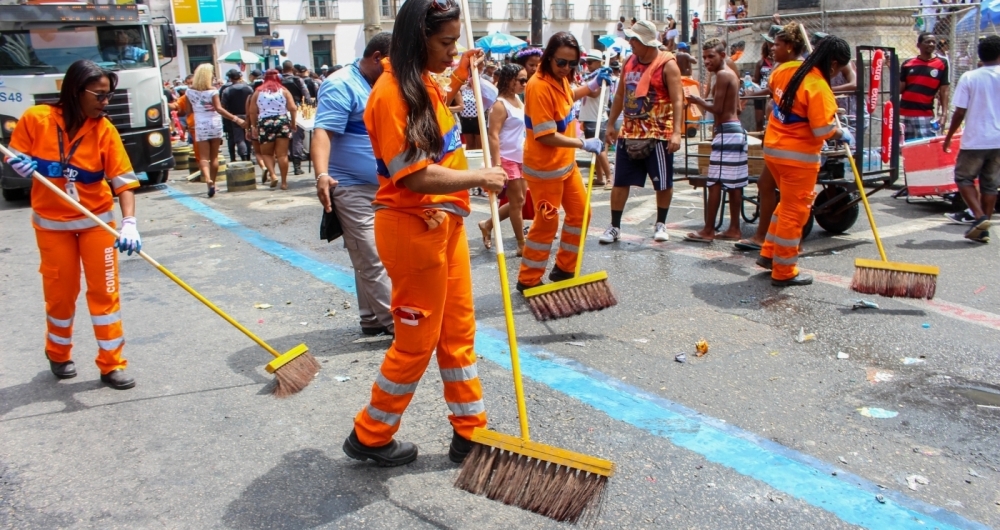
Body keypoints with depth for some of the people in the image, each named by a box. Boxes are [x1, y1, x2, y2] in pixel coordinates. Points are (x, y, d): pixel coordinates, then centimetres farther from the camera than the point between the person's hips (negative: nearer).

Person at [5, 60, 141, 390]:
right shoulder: (35, 119, -12)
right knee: (60, 293, 11)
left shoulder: (104, 129, -12)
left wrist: (129, 223, -31)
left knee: (104, 290, 1)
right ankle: (58, 354, 35)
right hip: (52, 223, 0)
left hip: (96, 222, 0)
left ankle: (111, 364, 11)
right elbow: (16, 158, 2)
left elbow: (123, 180, -17)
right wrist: (18, 163, -23)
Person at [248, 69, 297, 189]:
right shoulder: (283, 91, 5)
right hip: (282, 122, 0)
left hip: (265, 123, 0)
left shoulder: (258, 92, 7)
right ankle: (284, 182, 4)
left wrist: (255, 126, 12)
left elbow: (252, 111, 3)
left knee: (266, 153, 15)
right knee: (282, 154, 3)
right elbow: (292, 108, -4)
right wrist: (293, 122, 7)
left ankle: (273, 175, -5)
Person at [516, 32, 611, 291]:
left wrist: (593, 84, 15)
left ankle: (564, 269, 30)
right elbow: (546, 136, -26)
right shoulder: (539, 86, -25)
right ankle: (528, 280, 14)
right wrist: (584, 144, -19)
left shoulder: (560, 79, 2)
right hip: (545, 167, -9)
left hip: (567, 162, 9)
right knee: (547, 222, -1)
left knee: (580, 213, 15)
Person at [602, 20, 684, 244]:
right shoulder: (629, 63, 8)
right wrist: (611, 124, 14)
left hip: (657, 135, -5)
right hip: (629, 133, 5)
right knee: (620, 181, 5)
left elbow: (677, 100, -15)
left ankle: (661, 224, 24)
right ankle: (614, 227, 14)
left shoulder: (667, 65, -10)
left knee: (663, 182, 7)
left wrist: (676, 132, -25)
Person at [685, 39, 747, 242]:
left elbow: (717, 108, -17)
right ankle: (734, 229, 15)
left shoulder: (722, 74, -12)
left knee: (715, 183, -8)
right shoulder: (732, 74, 16)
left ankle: (708, 231, -7)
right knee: (733, 184, 11)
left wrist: (699, 101, -3)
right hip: (737, 130, 10)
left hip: (726, 132, -10)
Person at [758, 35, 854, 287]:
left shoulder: (786, 69, 2)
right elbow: (824, 130, -22)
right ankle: (784, 272, 11)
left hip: (772, 148, 8)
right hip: (798, 156, -8)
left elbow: (772, 84, 25)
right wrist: (843, 134, -3)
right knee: (794, 212, 2)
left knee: (788, 203, 24)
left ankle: (768, 254, 29)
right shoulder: (818, 88, -21)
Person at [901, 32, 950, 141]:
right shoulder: (907, 65, 7)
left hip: (926, 116, -2)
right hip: (904, 115, 2)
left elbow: (944, 91, 2)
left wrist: (944, 114, -7)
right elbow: (899, 89, 7)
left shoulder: (941, 65, 3)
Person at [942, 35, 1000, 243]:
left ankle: (979, 216, -7)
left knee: (964, 177, 12)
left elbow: (959, 112, -7)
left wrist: (948, 137, 4)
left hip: (975, 140, -3)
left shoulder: (969, 77, -6)